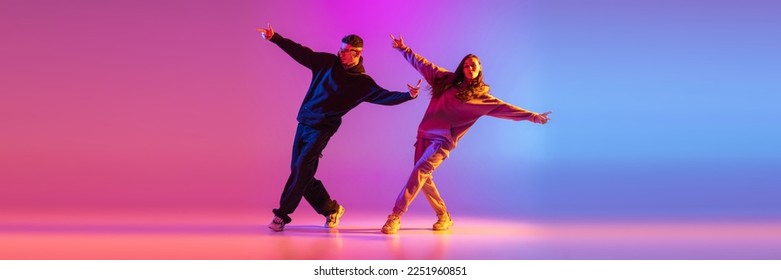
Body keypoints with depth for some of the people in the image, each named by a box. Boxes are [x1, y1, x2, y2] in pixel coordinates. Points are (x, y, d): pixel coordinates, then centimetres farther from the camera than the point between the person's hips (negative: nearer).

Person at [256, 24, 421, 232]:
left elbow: (384, 96, -12)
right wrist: (275, 38, 2)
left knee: (301, 168, -18)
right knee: (299, 171, 5)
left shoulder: (362, 82, -3)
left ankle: (282, 215, -10)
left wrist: (408, 96, -27)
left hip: (322, 129, -5)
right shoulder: (328, 62, 5)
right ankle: (330, 208, 18)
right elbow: (301, 52, 6)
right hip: (304, 123, 5)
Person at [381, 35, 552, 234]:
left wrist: (531, 116, -10)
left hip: (444, 140, -5)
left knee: (420, 170, -23)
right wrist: (404, 49, 17)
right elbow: (423, 65, 17)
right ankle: (444, 217, 22)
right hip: (425, 134, 5)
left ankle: (396, 216, -25)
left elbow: (504, 108, -2)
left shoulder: (481, 96, 3)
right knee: (423, 177, 5)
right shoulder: (447, 79, 12)